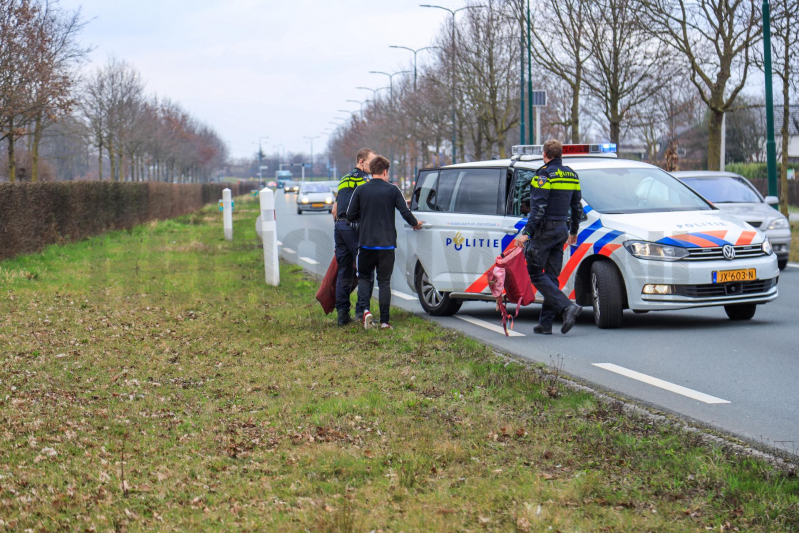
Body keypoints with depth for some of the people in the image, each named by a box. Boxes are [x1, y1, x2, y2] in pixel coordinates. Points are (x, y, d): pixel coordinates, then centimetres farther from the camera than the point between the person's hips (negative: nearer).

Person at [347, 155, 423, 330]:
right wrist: (415, 224, 14)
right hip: (387, 243, 0)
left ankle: (365, 309, -7)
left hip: (366, 243, 0)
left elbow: (350, 216, 1)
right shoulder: (392, 190, -3)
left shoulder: (360, 190, -1)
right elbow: (405, 212, -6)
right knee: (384, 281, 7)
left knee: (364, 277, 16)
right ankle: (384, 321, 4)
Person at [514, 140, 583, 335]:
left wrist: (527, 232, -19)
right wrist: (574, 231, 28)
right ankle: (545, 323, 8)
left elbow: (538, 208, -19)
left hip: (544, 230, -8)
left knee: (536, 274, -3)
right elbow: (577, 207, 18)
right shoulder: (571, 175, 12)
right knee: (552, 276, 9)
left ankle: (567, 306, -18)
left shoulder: (545, 175, -12)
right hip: (562, 230, 8)